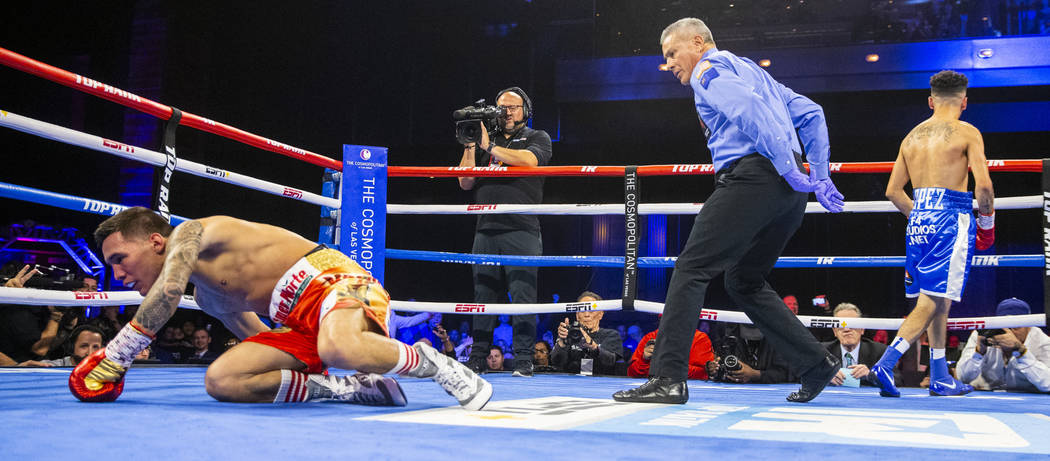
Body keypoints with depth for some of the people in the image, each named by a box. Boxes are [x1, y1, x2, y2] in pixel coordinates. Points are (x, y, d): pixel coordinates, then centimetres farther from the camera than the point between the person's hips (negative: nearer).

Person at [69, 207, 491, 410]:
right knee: (221, 381, -5)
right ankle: (353, 387, -9)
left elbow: (168, 291, -20)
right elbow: (257, 337, 34)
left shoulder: (190, 233, -2)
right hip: (302, 325, 10)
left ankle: (433, 362, -14)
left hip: (331, 277, -10)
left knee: (339, 349, -43)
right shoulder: (207, 299, 27)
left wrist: (112, 358, -15)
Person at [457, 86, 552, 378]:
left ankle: (523, 360, -5)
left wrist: (490, 147, -7)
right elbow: (465, 183, 14)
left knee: (522, 295, -8)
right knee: (483, 294, 3)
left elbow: (529, 160, -12)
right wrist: (470, 146, 4)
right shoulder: (486, 140, 21)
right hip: (486, 230, 4)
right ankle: (477, 359, 9)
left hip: (522, 230, -4)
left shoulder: (537, 138, 12)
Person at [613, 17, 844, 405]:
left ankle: (668, 377, -12)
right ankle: (815, 363, 16)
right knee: (744, 281, 18)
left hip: (750, 176, -9)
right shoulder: (751, 70, 30)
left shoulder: (708, 69, 3)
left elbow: (749, 110, -16)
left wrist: (788, 169, -18)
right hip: (788, 195, 9)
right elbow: (811, 113, 27)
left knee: (691, 270, -8)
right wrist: (819, 176, 20)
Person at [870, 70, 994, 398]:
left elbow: (893, 191, 15)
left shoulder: (912, 136, 15)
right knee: (933, 303, -6)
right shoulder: (967, 133, -2)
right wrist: (987, 224, 3)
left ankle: (941, 378, 19)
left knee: (937, 302, 14)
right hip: (951, 220, -6)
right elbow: (983, 185, -11)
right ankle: (886, 364, -18)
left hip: (918, 221, 6)